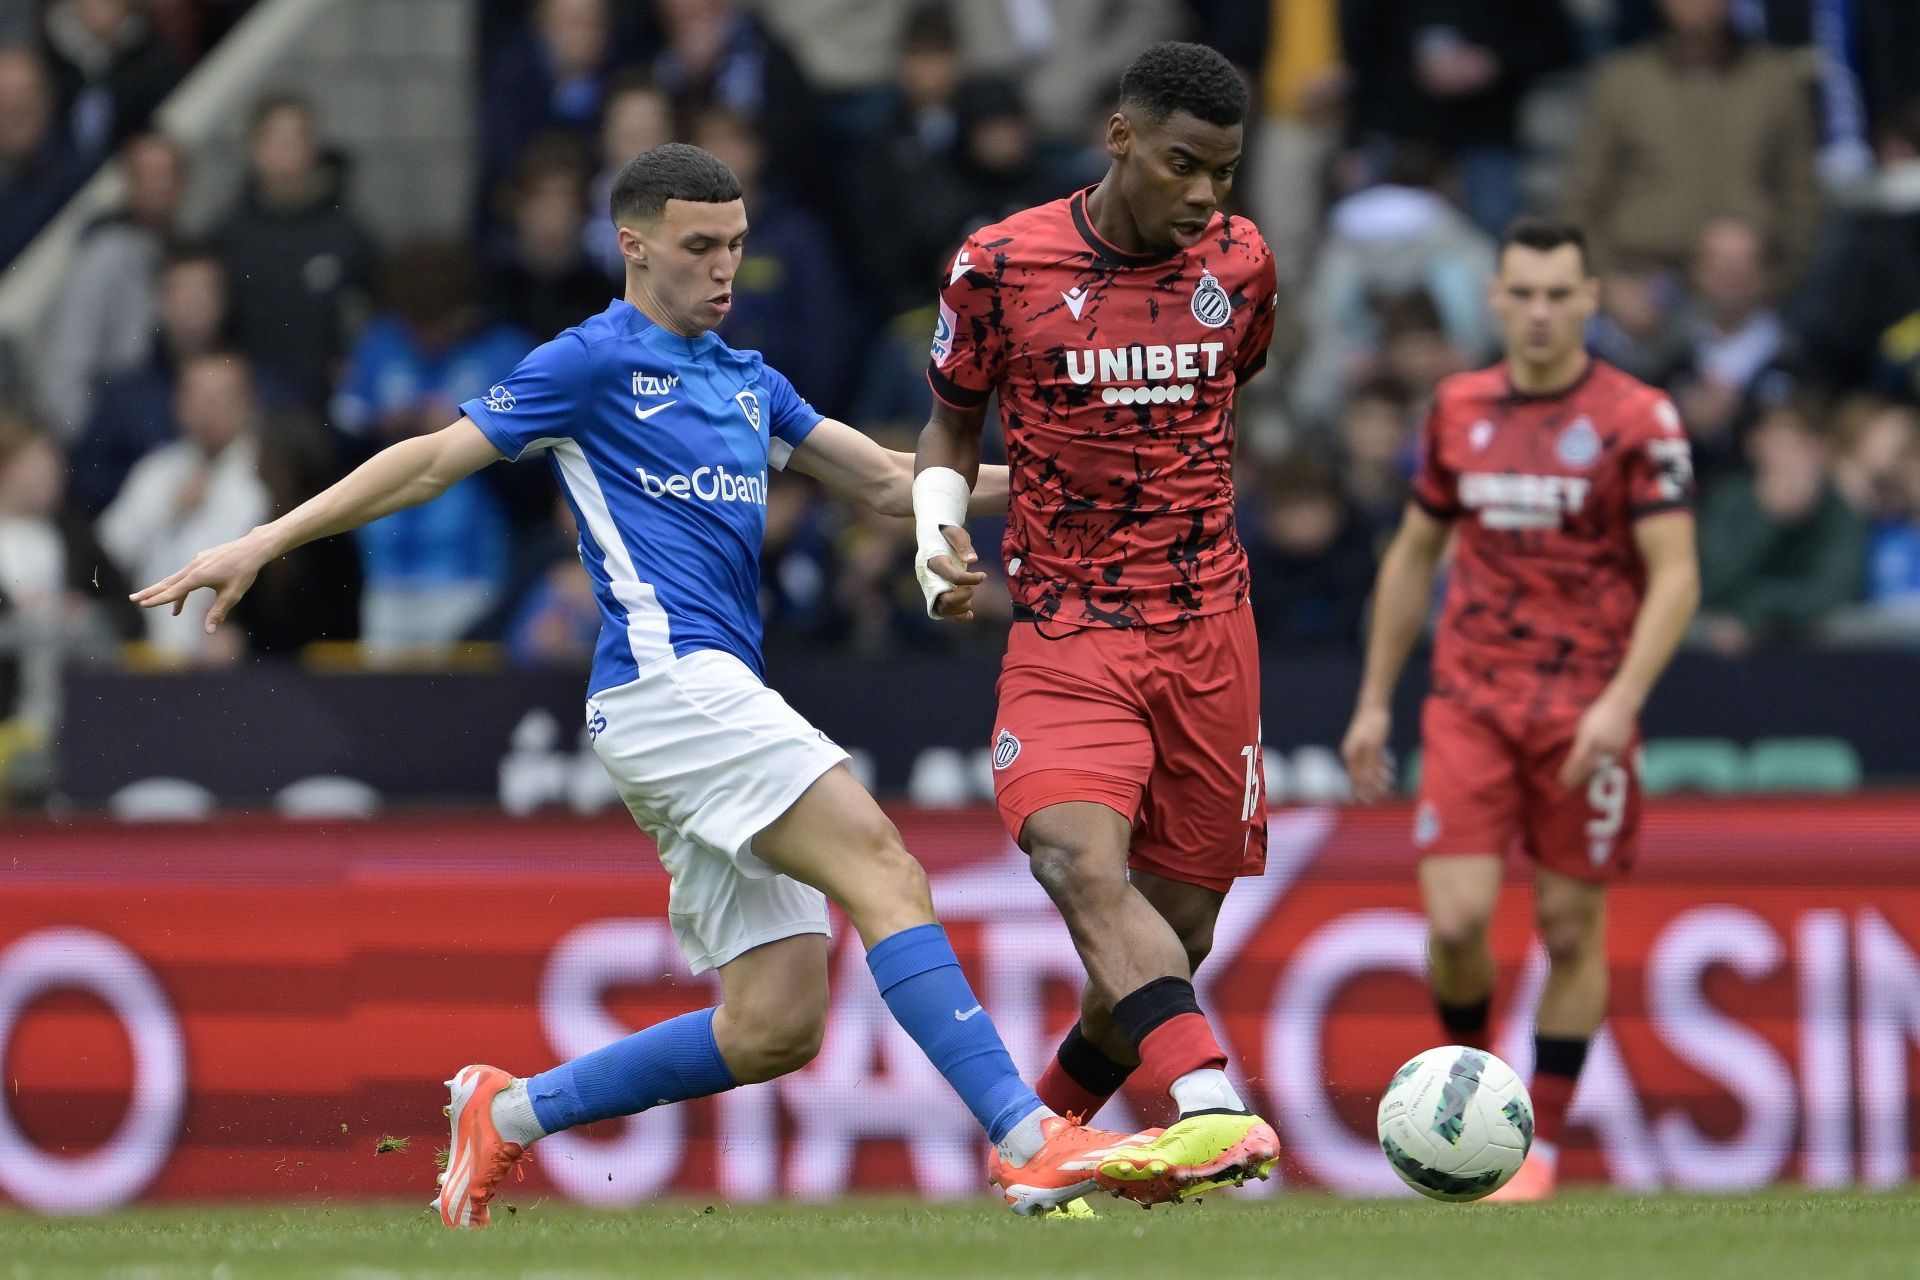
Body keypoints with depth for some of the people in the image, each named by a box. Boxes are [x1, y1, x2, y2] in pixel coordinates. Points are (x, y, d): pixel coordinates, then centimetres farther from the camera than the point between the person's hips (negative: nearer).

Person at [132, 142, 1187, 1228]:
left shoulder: (746, 381, 23)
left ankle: (508, 1112, 13)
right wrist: (263, 543, 0)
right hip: (666, 677, -8)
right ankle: (1031, 1142, -31)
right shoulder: (596, 362, 2)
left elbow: (888, 479, 26)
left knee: (777, 1026, 0)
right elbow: (433, 462, 3)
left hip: (721, 696, 8)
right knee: (882, 868, -22)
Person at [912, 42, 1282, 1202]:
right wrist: (938, 535, -9)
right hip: (1066, 637, -3)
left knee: (1181, 928, 3)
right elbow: (953, 423, 9)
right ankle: (1214, 1110, -47)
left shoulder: (1238, 262, 5)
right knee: (1079, 857, -29)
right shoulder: (1002, 266, -5)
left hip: (1209, 629, 4)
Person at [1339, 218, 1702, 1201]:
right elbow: (1413, 555, 17)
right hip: (1470, 704, 2)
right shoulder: (1457, 409, 7)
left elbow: (1675, 576, -10)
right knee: (1456, 918, -10)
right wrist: (1374, 702, 15)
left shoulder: (1637, 419, -6)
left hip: (1586, 707, -2)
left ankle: (1541, 1141, 14)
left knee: (1571, 928, 2)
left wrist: (1621, 700, -22)